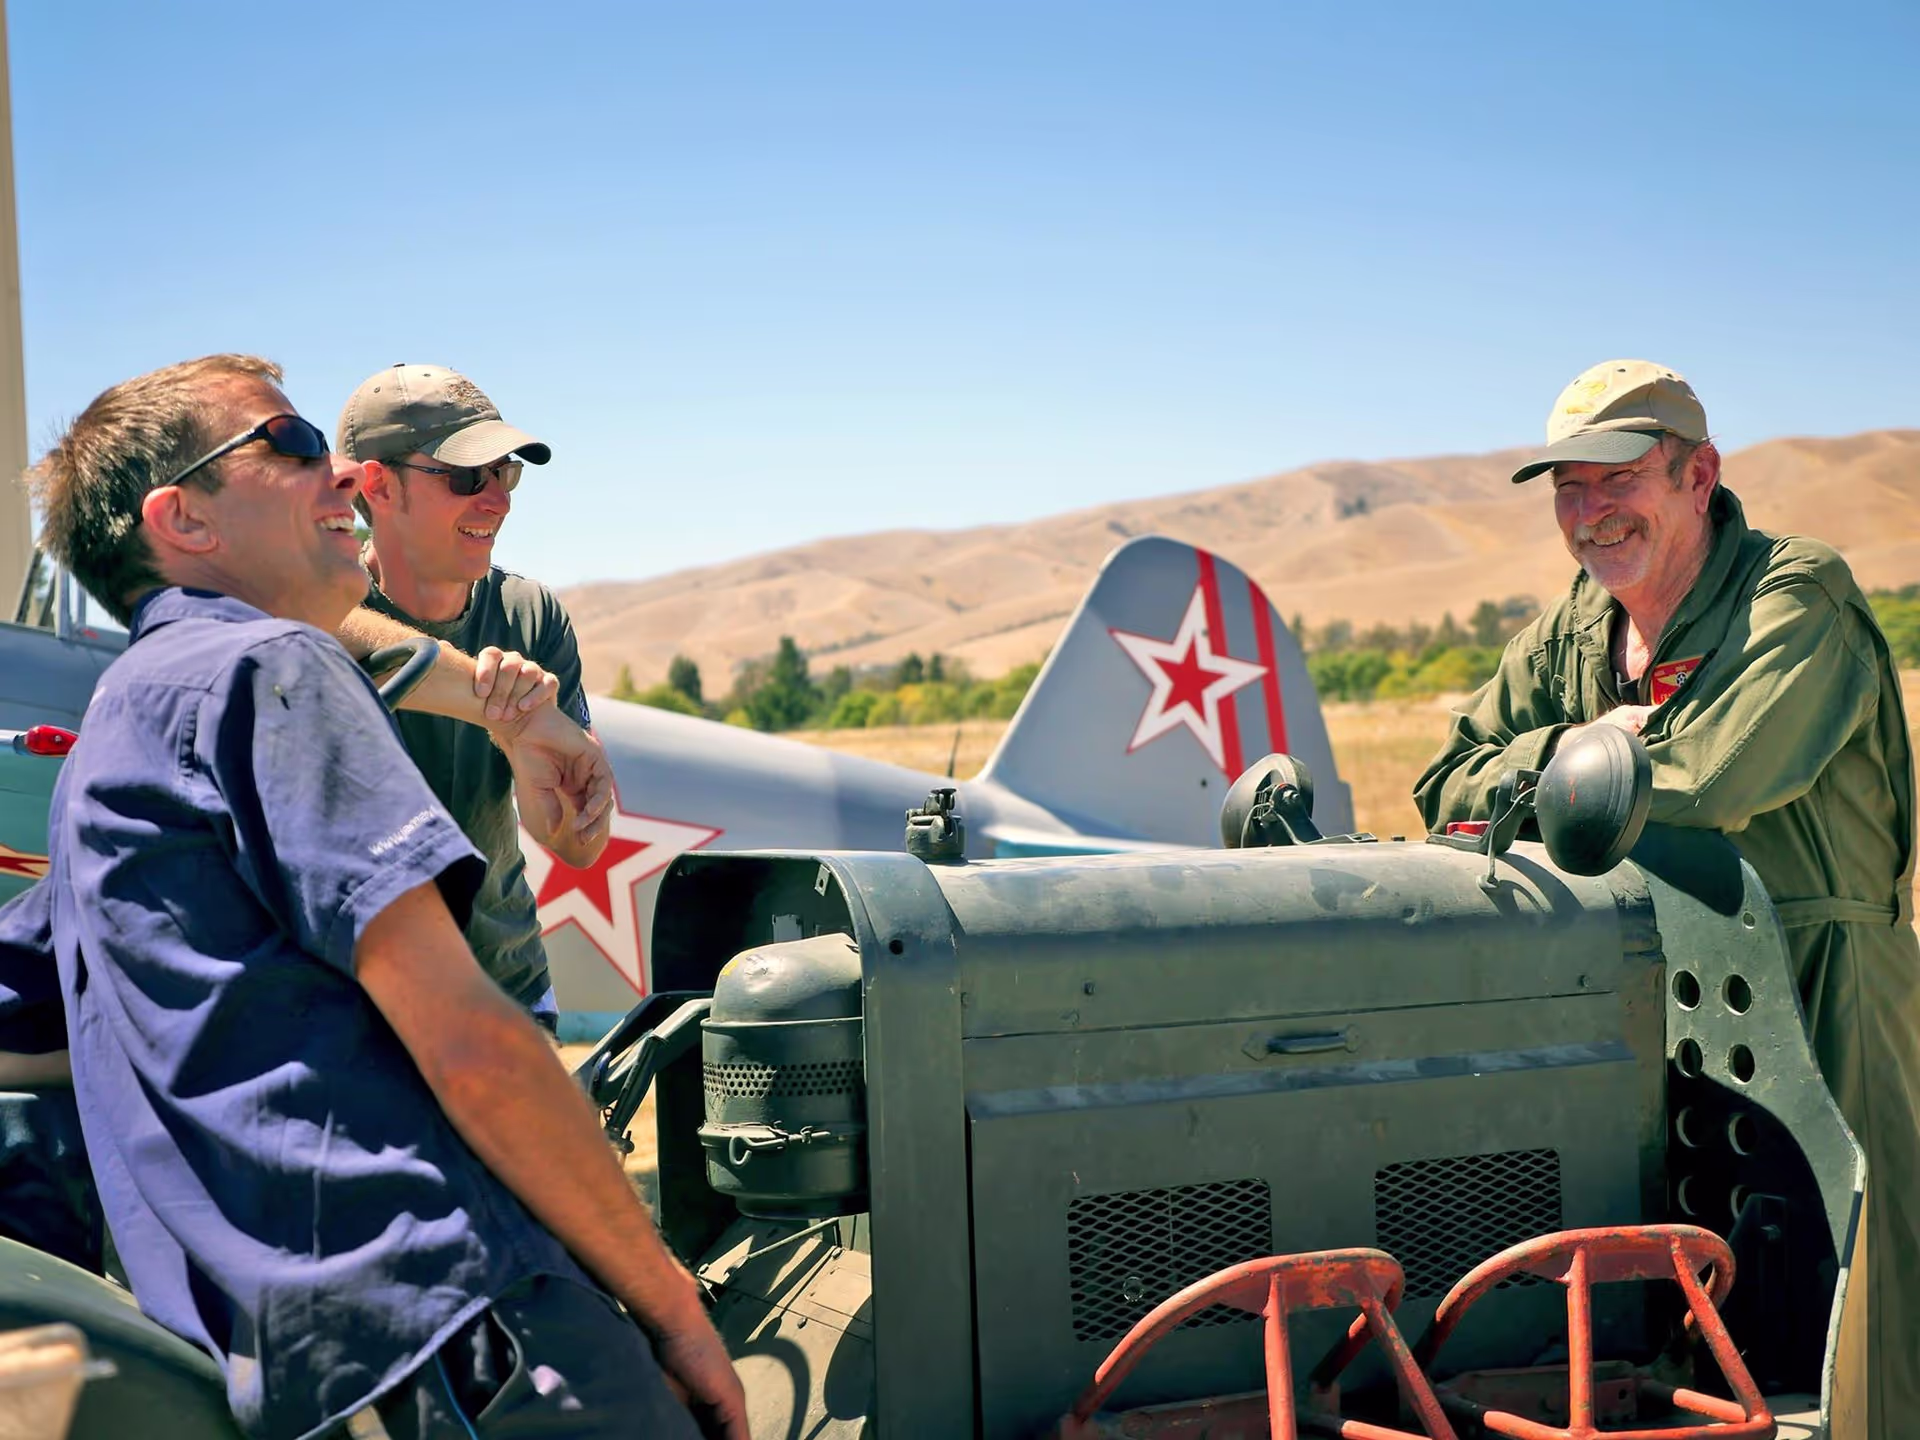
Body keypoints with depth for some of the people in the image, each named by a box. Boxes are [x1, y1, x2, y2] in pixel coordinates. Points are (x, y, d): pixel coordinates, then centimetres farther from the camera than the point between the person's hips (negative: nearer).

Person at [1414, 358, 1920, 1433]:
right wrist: (1572, 747, -11)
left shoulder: (1799, 599, -13)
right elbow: (1449, 791, 7)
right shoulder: (1570, 638, 9)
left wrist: (1558, 777, -10)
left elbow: (1708, 785, -26)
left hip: (1818, 993, -6)